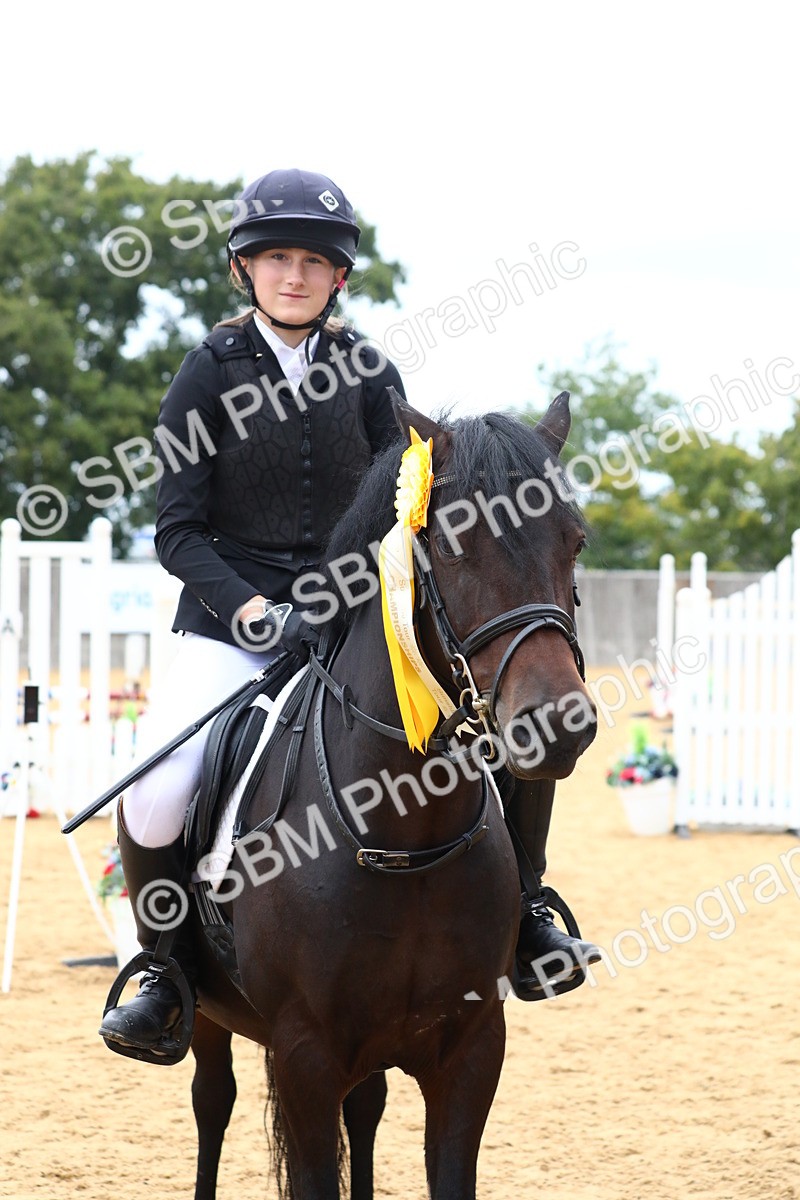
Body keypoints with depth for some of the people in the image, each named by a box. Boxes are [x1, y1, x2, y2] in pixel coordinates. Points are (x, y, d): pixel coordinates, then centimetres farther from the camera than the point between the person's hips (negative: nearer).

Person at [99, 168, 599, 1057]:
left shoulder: (369, 374, 4)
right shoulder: (211, 372, -3)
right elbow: (178, 532, -5)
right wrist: (249, 609, -19)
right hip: (230, 619, -2)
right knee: (155, 797, -24)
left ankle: (521, 910, 9)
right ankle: (166, 965, 1)